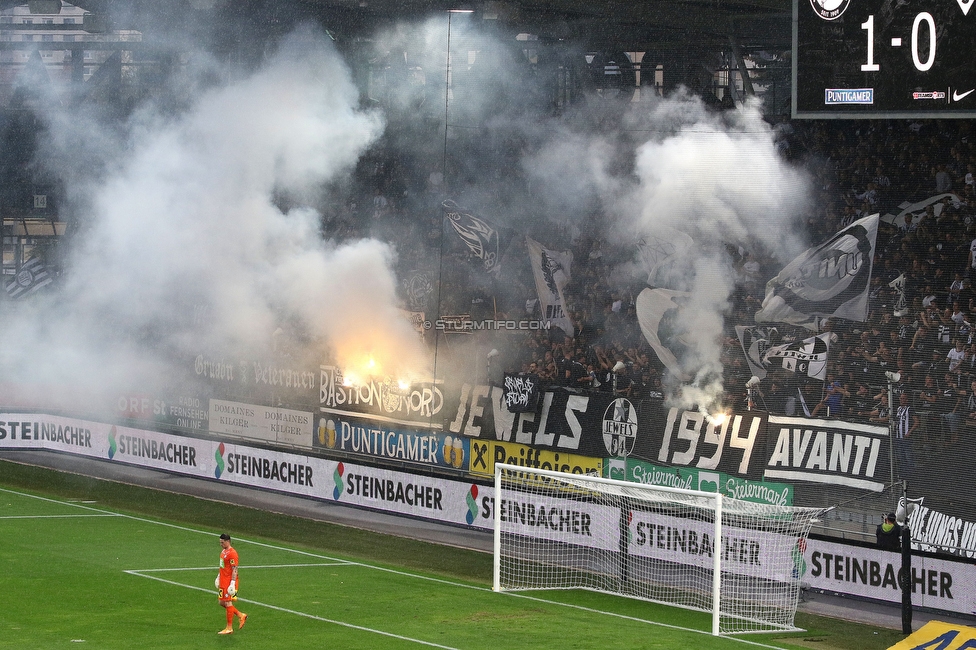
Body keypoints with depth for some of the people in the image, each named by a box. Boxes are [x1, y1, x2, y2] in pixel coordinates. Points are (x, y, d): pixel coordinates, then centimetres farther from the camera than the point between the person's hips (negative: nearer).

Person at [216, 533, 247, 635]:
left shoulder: (232, 553, -18)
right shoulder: (223, 551, 12)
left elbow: (234, 570, -20)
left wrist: (232, 584, -23)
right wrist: (218, 577, 25)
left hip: (229, 582, -10)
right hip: (223, 582, 10)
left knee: (228, 603, -4)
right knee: (221, 602, 12)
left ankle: (229, 628, 3)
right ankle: (241, 615, 23)